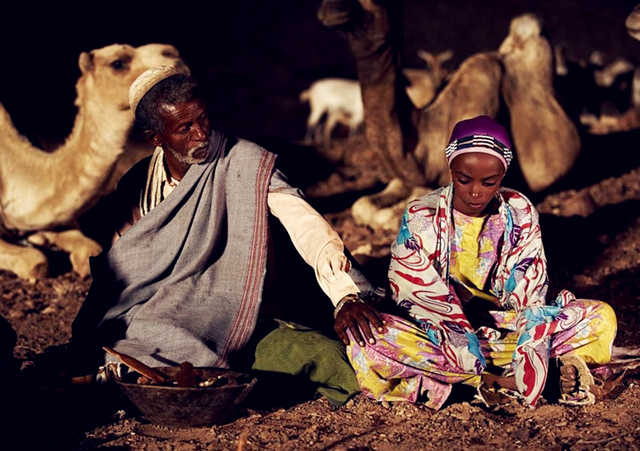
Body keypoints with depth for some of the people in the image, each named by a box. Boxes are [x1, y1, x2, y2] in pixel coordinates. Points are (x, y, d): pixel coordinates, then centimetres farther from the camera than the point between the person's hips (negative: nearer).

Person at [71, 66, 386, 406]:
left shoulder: (248, 165, -6)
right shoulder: (135, 188, 4)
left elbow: (302, 221, -21)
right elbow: (114, 274, 10)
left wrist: (348, 296, -37)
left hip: (242, 327, -4)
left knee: (325, 356, -31)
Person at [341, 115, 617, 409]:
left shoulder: (520, 214, 0)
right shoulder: (421, 217, -7)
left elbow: (529, 296, -9)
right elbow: (417, 296, -17)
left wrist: (532, 361, -27)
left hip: (505, 331, 2)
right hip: (436, 337, -1)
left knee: (601, 318, -16)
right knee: (364, 340, -35)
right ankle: (509, 381, -33)